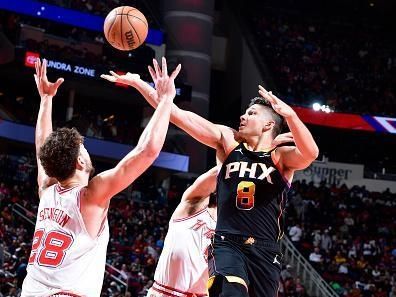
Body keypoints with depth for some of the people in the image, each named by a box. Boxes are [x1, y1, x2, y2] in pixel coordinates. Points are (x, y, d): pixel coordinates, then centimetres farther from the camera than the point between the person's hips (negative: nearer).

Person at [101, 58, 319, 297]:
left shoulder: (281, 156, 0)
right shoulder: (228, 141, 8)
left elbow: (310, 153, -23)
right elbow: (178, 116, 5)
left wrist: (290, 114, -39)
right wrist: (138, 83, 1)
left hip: (265, 250, 0)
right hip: (228, 243, 0)